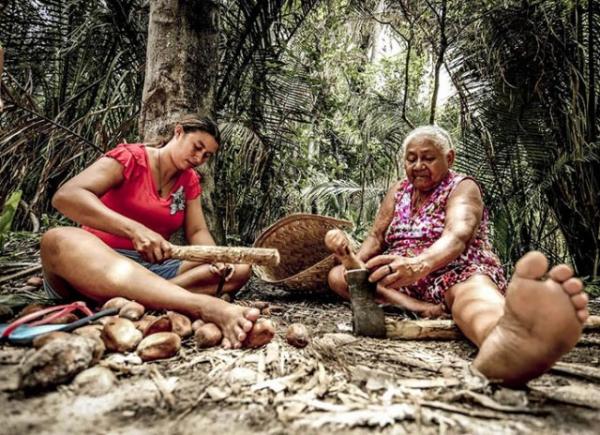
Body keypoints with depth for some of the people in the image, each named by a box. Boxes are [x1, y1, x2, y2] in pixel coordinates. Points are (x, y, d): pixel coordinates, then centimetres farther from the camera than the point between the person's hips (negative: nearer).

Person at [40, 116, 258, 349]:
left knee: (239, 268, -13)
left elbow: (197, 232, 5)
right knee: (60, 240, -40)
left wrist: (217, 258, -19)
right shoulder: (130, 157, -4)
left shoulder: (190, 181, 12)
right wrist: (135, 230, -32)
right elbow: (66, 196, -18)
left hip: (153, 268, 5)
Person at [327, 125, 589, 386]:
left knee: (474, 295, -42)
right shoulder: (398, 191, 14)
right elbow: (376, 237, 7)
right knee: (339, 276, -15)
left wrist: (419, 264, -48)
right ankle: (414, 305, -35)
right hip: (404, 279, 6)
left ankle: (503, 345, -78)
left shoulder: (463, 188, -4)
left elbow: (457, 236, -25)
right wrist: (355, 261, -19)